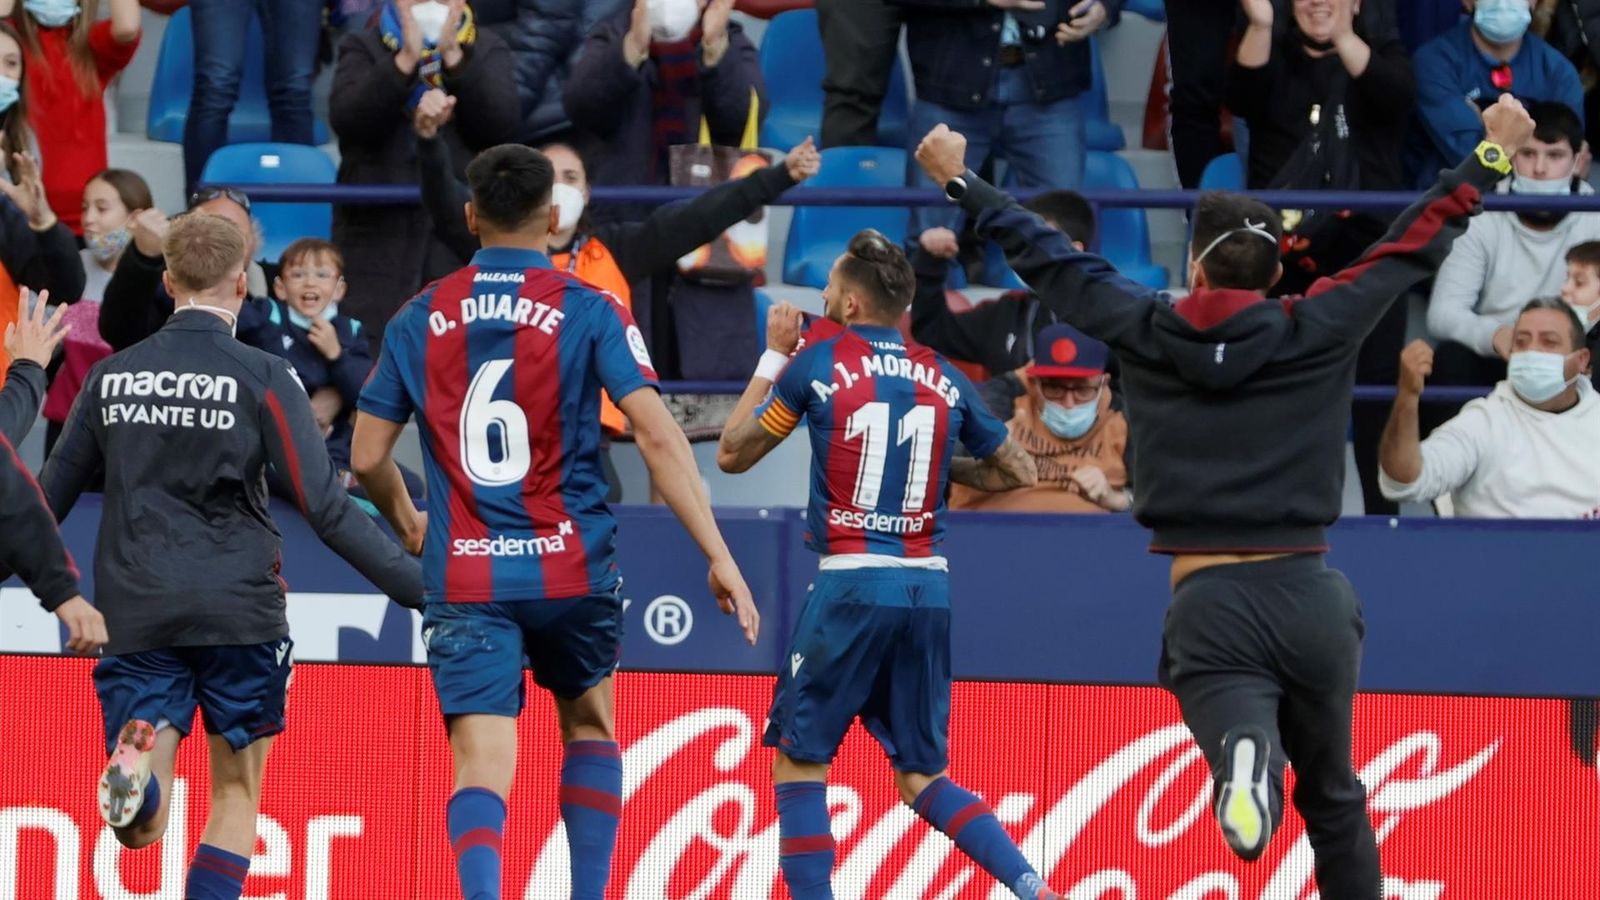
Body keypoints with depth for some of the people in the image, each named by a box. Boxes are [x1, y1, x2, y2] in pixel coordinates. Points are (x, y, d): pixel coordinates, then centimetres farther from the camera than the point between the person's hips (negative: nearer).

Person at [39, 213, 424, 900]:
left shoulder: (111, 377, 7)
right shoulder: (261, 378, -4)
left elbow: (48, 500, 15)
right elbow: (325, 508, -9)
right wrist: (417, 585, -3)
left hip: (134, 612, 2)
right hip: (239, 611, -2)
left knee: (140, 830, 1)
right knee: (237, 795, 12)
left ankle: (137, 764, -34)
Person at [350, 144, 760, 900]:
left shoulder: (419, 320, 4)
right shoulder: (588, 312, -2)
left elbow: (367, 458, 8)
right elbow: (658, 437, -12)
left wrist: (408, 526, 29)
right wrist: (719, 558, -12)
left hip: (464, 578, 0)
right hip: (572, 569, 0)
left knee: (481, 762, -7)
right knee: (589, 726, 24)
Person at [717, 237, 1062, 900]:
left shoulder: (818, 363, -2)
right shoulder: (943, 377, 9)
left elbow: (732, 454, 9)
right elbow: (1017, 472, 19)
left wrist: (773, 357, 16)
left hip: (852, 583, -5)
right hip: (929, 586, 5)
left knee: (798, 757, 8)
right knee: (922, 776, 12)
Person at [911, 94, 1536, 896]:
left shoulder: (1144, 335, 4)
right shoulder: (1317, 333, 2)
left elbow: (1044, 256, 16)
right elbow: (1414, 245, 11)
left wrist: (960, 182, 30)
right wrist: (1492, 155, 24)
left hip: (1210, 612, -1)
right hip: (1312, 601, 1)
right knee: (1333, 799, 20)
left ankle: (1248, 762, -50)